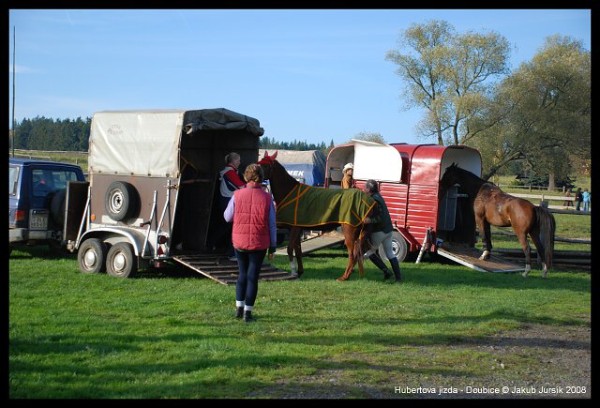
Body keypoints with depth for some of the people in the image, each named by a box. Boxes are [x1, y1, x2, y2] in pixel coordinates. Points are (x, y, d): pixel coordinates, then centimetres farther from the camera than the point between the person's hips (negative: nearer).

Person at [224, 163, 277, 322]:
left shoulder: (237, 195, -8)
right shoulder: (267, 198, -8)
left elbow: (227, 217, 3)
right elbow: (272, 225, -4)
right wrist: (272, 247, 4)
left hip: (239, 242, 1)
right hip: (259, 243, -1)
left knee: (242, 274, 19)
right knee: (253, 276, 7)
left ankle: (239, 308, 20)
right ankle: (248, 312, 8)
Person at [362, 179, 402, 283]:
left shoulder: (374, 200, -17)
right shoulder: (377, 196, 12)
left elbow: (380, 217, -23)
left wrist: (370, 220, -36)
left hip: (379, 231, -9)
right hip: (388, 230, 9)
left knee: (369, 251, 6)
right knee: (390, 254, 11)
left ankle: (386, 271, -1)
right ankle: (398, 277, 7)